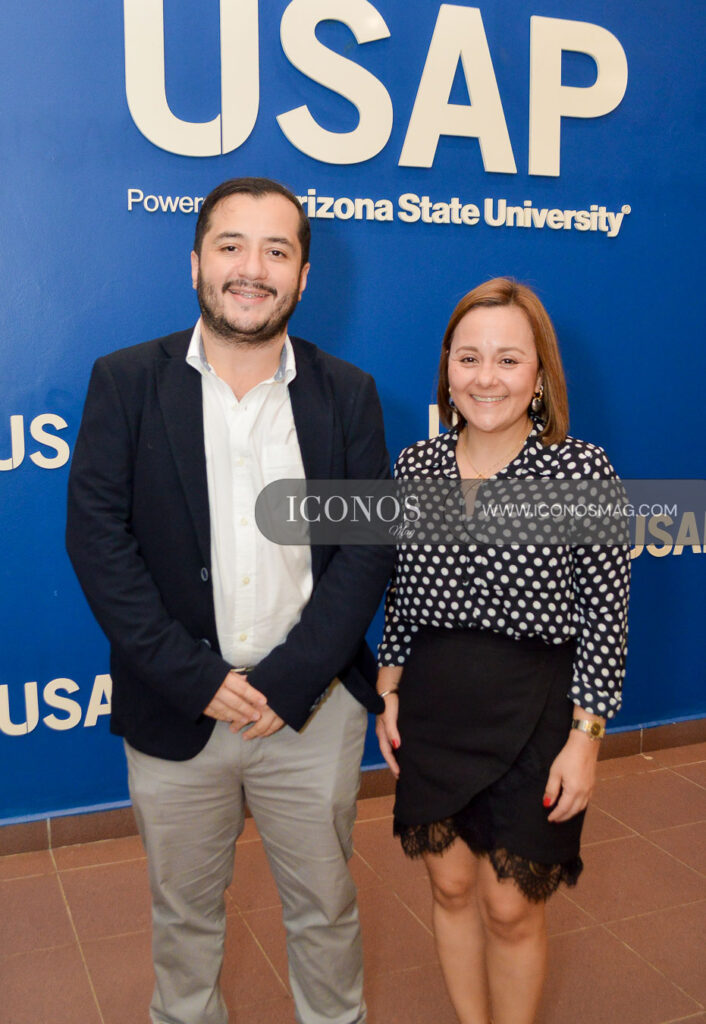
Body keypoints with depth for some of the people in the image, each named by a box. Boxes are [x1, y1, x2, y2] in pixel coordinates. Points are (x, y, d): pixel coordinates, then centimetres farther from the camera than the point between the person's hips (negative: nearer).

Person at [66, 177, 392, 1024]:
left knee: (325, 906, 18)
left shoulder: (347, 393, -1)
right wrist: (198, 681, -15)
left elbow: (369, 544, -5)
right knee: (182, 911, 20)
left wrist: (289, 683, -14)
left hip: (313, 711, 1)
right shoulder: (126, 381, -3)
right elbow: (96, 537, -9)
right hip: (175, 714, 0)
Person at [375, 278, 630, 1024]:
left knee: (510, 906, 11)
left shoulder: (583, 469, -11)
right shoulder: (415, 465, -1)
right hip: (432, 709, 4)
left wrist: (584, 737, -10)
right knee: (450, 884, 18)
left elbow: (604, 613, -8)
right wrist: (389, 693, 7)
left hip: (532, 712, -3)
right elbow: (399, 594, 9)